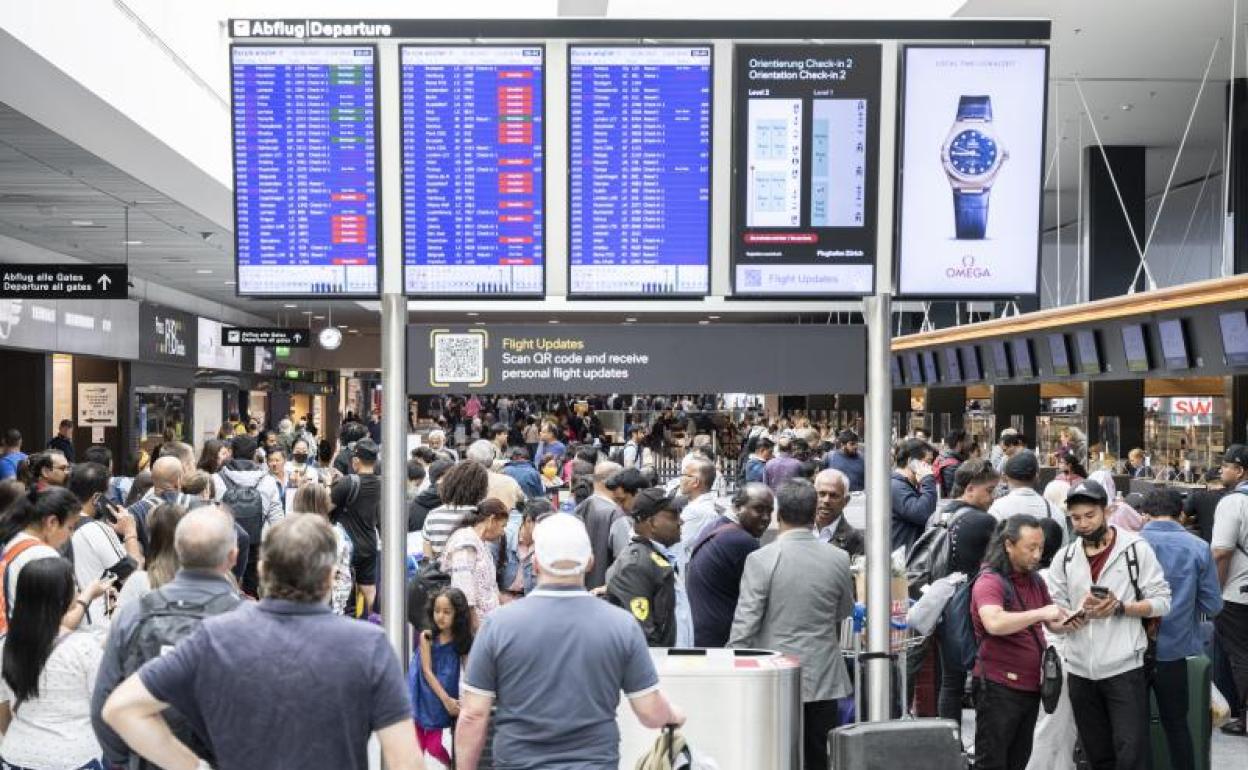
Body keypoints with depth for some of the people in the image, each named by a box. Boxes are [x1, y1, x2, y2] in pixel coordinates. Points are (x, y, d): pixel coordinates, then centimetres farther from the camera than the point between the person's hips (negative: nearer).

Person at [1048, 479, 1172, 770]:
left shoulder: (1136, 549, -5)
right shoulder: (1064, 558, 5)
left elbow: (1162, 602, -5)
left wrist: (1120, 607, -19)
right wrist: (1081, 610, -17)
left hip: (1124, 669, -4)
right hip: (1079, 672, 4)